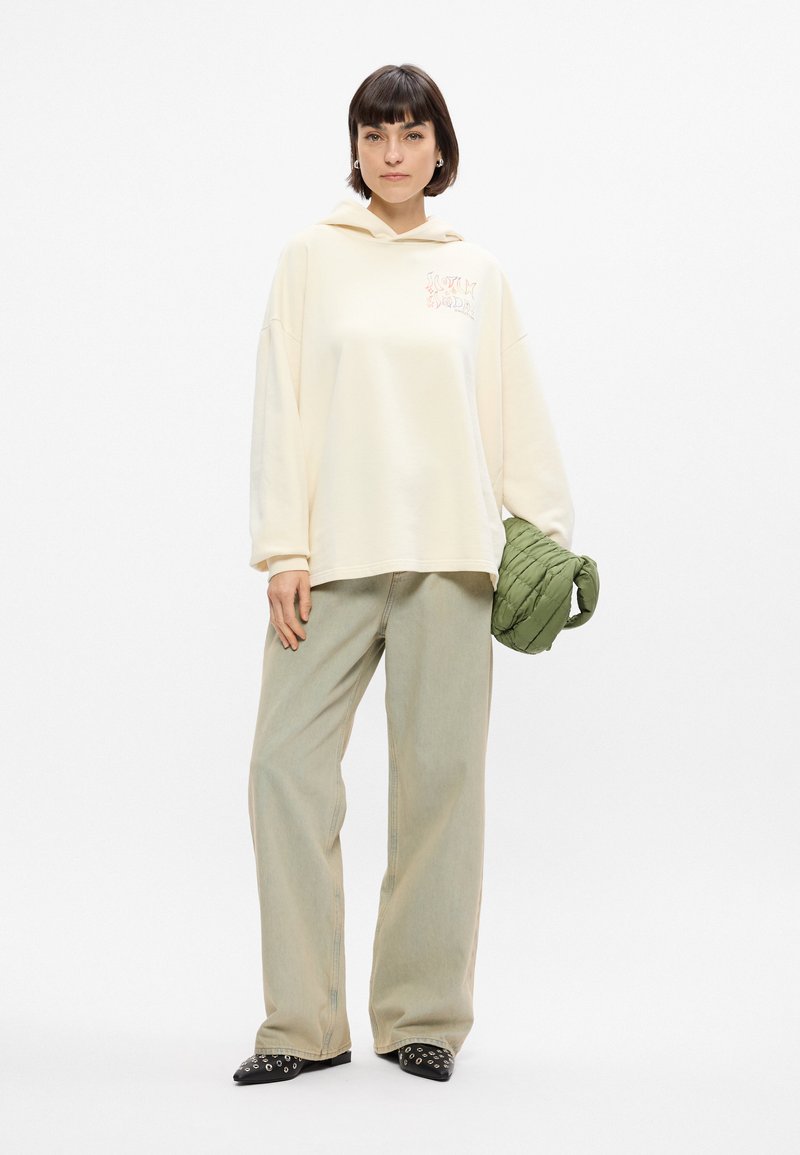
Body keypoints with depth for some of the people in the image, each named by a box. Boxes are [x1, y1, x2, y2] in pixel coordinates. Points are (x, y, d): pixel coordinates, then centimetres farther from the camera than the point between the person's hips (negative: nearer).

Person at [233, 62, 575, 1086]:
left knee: (441, 772, 1)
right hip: (334, 553, -1)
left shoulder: (476, 271, 13)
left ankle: (423, 1015, 13)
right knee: (288, 762, -7)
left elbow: (517, 416, 12)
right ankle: (303, 1023, 3)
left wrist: (549, 535, 5)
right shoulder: (312, 255, 8)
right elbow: (282, 406, 3)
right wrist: (282, 549, -4)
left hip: (449, 557, 1)